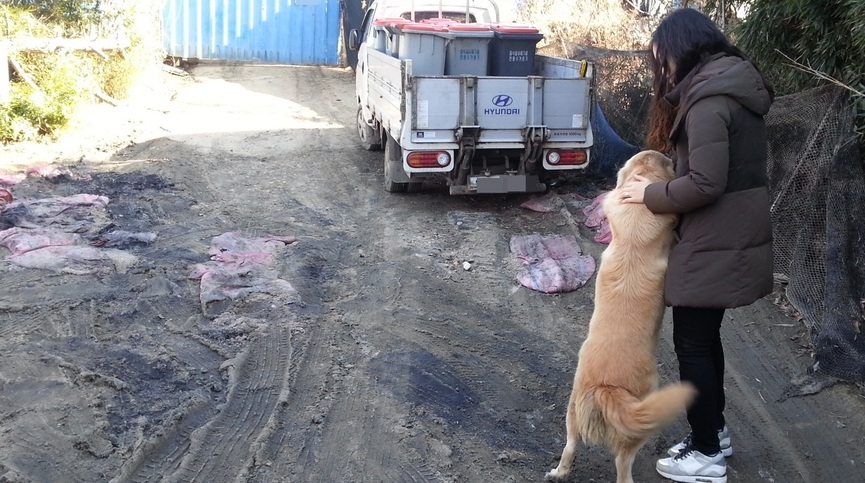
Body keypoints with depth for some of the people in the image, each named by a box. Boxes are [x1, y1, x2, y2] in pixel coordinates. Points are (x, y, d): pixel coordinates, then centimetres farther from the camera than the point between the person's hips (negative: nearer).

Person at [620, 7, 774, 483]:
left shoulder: (707, 100, -21)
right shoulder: (735, 86, 10)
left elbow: (705, 184, -25)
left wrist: (650, 193, -11)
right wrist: (663, 182, 9)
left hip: (715, 245, -10)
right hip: (732, 238, 10)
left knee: (692, 344, 3)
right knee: (705, 337, 20)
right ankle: (714, 432, 34)